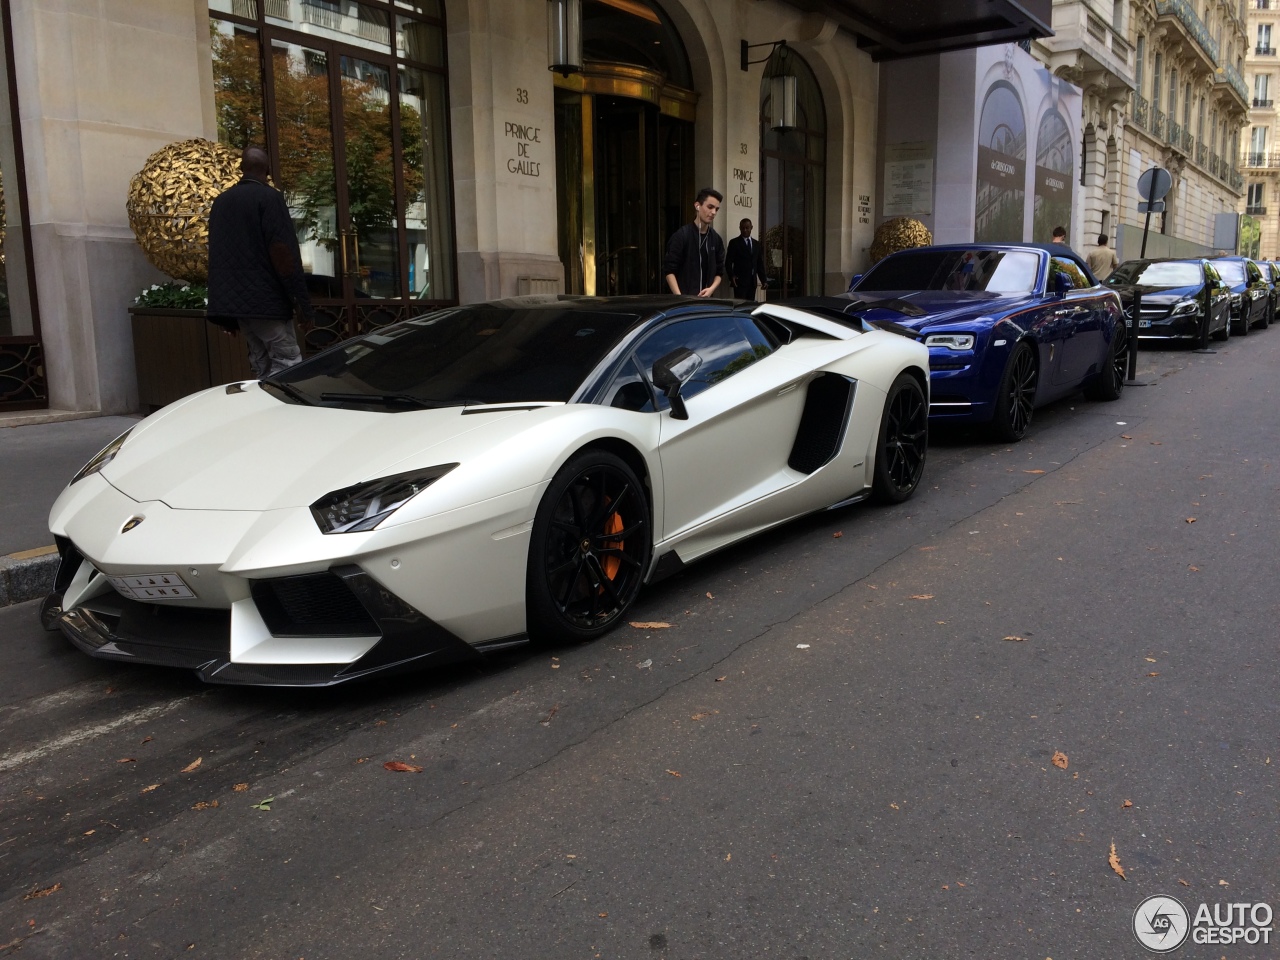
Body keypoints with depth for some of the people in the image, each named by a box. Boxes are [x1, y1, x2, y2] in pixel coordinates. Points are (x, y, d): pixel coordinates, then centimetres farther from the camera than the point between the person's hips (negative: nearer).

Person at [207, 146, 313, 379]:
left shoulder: (221, 201, 15)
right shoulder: (269, 197, -7)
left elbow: (217, 255, 18)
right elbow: (283, 253, -15)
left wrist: (227, 309, 23)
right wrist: (302, 300, -11)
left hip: (234, 298, 7)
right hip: (266, 299, -7)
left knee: (263, 366, 11)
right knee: (287, 363, -5)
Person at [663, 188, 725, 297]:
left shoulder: (716, 239, 10)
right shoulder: (681, 235, -6)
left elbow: (719, 272, 15)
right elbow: (669, 270, -9)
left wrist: (712, 288, -6)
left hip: (707, 299, 5)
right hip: (684, 299, -5)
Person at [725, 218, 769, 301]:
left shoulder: (757, 244, 16)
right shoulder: (734, 243, 2)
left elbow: (760, 264, 18)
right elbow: (728, 262, -3)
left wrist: (763, 280, 10)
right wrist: (731, 276, -17)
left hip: (752, 281, 5)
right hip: (740, 280, -5)